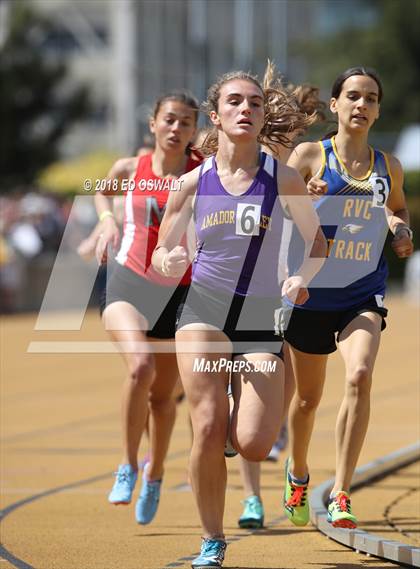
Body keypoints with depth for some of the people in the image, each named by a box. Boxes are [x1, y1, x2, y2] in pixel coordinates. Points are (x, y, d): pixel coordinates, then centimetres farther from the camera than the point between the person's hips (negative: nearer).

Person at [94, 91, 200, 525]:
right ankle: (128, 466, -11)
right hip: (128, 282, -1)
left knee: (163, 394, 10)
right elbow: (103, 190, 23)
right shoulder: (130, 170, 2)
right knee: (140, 366, -27)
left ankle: (154, 473, 37)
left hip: (178, 293, 1)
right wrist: (107, 220, 8)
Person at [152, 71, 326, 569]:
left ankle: (236, 414, 27)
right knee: (207, 428, -16)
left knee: (253, 445, -12)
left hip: (262, 320, 0)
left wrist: (302, 278, -9)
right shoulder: (193, 183, 3)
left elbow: (317, 242, 11)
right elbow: (161, 255, 10)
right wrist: (168, 262, -14)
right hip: (203, 310, 0)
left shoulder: (283, 180, 0)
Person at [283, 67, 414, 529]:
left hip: (363, 295, 1)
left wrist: (401, 230, 3)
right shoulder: (311, 155, -4)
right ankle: (298, 474, 45)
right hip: (311, 294, -1)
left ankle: (340, 495, -21)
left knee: (359, 376, -25)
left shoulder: (388, 167, 5)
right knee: (308, 397, 13)